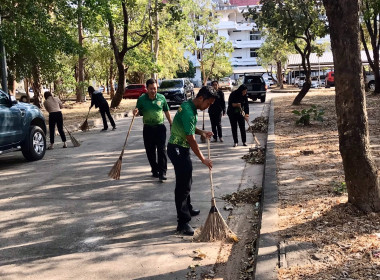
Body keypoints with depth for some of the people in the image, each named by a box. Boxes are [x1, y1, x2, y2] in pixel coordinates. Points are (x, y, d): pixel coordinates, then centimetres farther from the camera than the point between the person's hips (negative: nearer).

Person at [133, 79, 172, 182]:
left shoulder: (161, 98, 0)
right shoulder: (141, 99, -2)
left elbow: (166, 112, 11)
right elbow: (139, 111, 7)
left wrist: (171, 124, 13)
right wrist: (136, 112, -18)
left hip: (160, 127, -1)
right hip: (148, 128, 1)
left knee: (162, 150, -8)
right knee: (150, 151, 8)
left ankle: (162, 172, -6)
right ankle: (155, 170, 24)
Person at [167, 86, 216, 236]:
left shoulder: (189, 106, 7)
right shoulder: (188, 111, -25)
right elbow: (191, 139, -24)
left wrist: (202, 132, 3)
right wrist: (203, 159, -18)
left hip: (181, 149, 10)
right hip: (177, 149, -10)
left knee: (186, 181, 22)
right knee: (183, 185, -8)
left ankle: (187, 209, 40)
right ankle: (183, 222, -3)